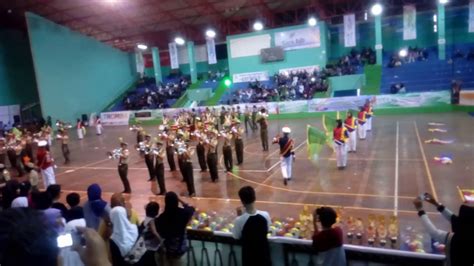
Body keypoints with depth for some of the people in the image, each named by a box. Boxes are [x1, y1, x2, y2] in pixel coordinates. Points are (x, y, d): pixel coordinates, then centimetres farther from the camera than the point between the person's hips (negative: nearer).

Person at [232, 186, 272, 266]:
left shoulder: (239, 220, -25)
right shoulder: (265, 215, -17)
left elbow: (237, 236, -7)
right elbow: (267, 230, 0)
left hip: (249, 253, -2)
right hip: (263, 251, 2)